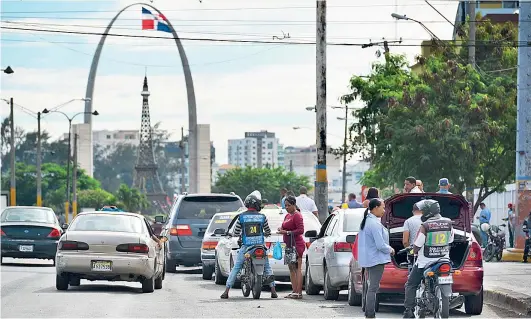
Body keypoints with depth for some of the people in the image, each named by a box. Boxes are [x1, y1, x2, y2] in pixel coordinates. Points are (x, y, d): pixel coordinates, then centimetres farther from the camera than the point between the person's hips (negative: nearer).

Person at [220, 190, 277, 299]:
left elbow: (236, 233, 1)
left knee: (236, 268, 7)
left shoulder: (241, 217, -5)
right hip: (260, 245, 1)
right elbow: (268, 232, 8)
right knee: (267, 268, 15)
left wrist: (238, 235, 24)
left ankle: (226, 291, 2)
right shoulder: (262, 217, -3)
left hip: (246, 246, -1)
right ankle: (273, 290, 8)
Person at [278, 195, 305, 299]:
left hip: (296, 245, -10)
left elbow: (301, 230, -19)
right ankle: (294, 291, 14)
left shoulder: (297, 216, -11)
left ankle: (299, 292, -11)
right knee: (291, 268, 10)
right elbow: (286, 228, 26)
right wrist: (281, 230, 3)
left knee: (297, 268, -10)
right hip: (289, 244, 10)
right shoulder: (287, 216, 18)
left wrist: (287, 232, -21)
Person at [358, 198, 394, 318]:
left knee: (371, 287, 16)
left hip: (368, 259, 10)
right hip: (376, 259, -10)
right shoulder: (375, 224, -19)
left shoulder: (365, 221, 12)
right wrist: (390, 250, -3)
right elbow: (380, 245, -22)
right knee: (373, 288, -8)